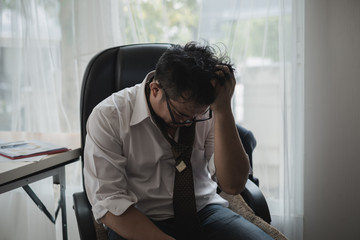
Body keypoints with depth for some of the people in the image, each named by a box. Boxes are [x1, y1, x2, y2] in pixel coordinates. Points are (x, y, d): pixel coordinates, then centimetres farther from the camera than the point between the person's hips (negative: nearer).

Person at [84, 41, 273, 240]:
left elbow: (233, 185, -12)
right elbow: (108, 205, -13)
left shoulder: (207, 111, -4)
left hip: (204, 213, 2)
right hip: (140, 223, -1)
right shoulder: (108, 117, -11)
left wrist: (223, 110, -20)